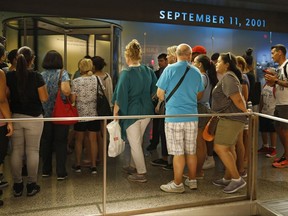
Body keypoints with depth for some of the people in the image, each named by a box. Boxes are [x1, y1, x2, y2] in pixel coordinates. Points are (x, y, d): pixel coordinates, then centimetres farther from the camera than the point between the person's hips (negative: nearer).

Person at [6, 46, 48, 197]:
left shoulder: (9, 76, -2)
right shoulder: (36, 76, -10)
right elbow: (44, 98, -9)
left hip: (15, 117, 3)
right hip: (33, 117, -3)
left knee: (16, 151, 10)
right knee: (32, 151, 5)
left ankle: (17, 186, 17)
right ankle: (31, 185, 12)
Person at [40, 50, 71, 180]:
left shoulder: (41, 75, 2)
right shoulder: (62, 73, -8)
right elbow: (66, 90, -23)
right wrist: (69, 94, -3)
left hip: (45, 114, 3)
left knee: (46, 142, 14)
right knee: (60, 142, 6)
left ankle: (46, 170, 24)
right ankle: (61, 172, 9)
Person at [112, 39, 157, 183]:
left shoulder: (126, 73, -15)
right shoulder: (149, 71, 1)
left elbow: (120, 96, -16)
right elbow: (155, 90, 9)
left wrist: (115, 112, -7)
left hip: (132, 112, -6)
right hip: (147, 110, 6)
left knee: (135, 143, 5)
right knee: (136, 141, 21)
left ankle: (141, 174, 12)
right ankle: (133, 166, 34)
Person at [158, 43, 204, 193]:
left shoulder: (170, 69, -7)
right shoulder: (196, 72, 5)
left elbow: (160, 94, -5)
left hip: (174, 116, -4)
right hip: (192, 116, 4)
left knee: (178, 152, 2)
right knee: (191, 151, 13)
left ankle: (177, 184, 12)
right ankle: (192, 181, 25)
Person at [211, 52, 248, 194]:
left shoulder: (228, 77, -16)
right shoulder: (228, 77, 18)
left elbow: (237, 99, -21)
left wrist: (246, 112, -11)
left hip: (230, 118, -11)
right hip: (230, 118, 11)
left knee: (220, 148, -12)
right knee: (229, 149, 14)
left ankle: (237, 179, -5)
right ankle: (227, 178, 23)